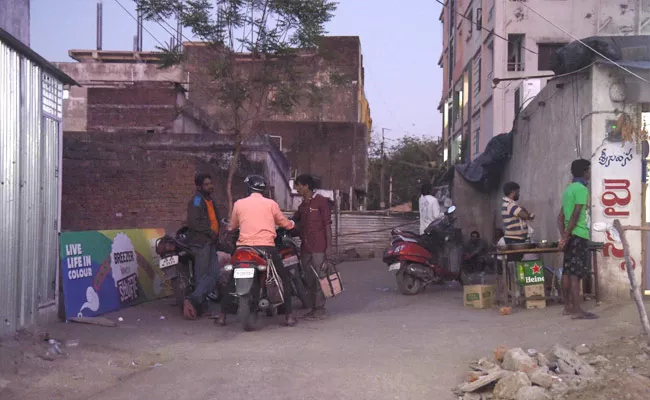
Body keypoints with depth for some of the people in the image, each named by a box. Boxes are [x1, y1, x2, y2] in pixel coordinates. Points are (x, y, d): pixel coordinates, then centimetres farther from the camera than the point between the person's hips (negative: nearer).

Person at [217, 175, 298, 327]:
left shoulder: (239, 203, 7)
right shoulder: (271, 204, 5)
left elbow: (232, 226, 18)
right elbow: (283, 223, 14)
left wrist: (229, 228, 41)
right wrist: (292, 224, 37)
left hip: (244, 247, 1)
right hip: (266, 247, -1)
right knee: (285, 277, 14)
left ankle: (222, 315, 15)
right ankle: (289, 316, 5)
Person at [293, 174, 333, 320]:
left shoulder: (321, 201, -3)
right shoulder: (302, 205, 18)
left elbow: (327, 224, -7)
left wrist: (329, 245, -12)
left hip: (319, 247, -7)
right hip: (306, 247, 8)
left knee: (319, 278, -6)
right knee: (309, 279, 9)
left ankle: (320, 309, -2)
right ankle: (314, 308, 16)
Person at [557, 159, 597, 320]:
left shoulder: (569, 189, 16)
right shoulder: (582, 189, -11)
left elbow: (560, 216, 14)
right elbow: (575, 215, -18)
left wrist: (563, 236, 9)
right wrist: (567, 236, -15)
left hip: (570, 236, 9)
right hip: (579, 236, -9)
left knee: (568, 272, 10)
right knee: (576, 273, -10)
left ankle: (568, 306, 15)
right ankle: (577, 310, -11)